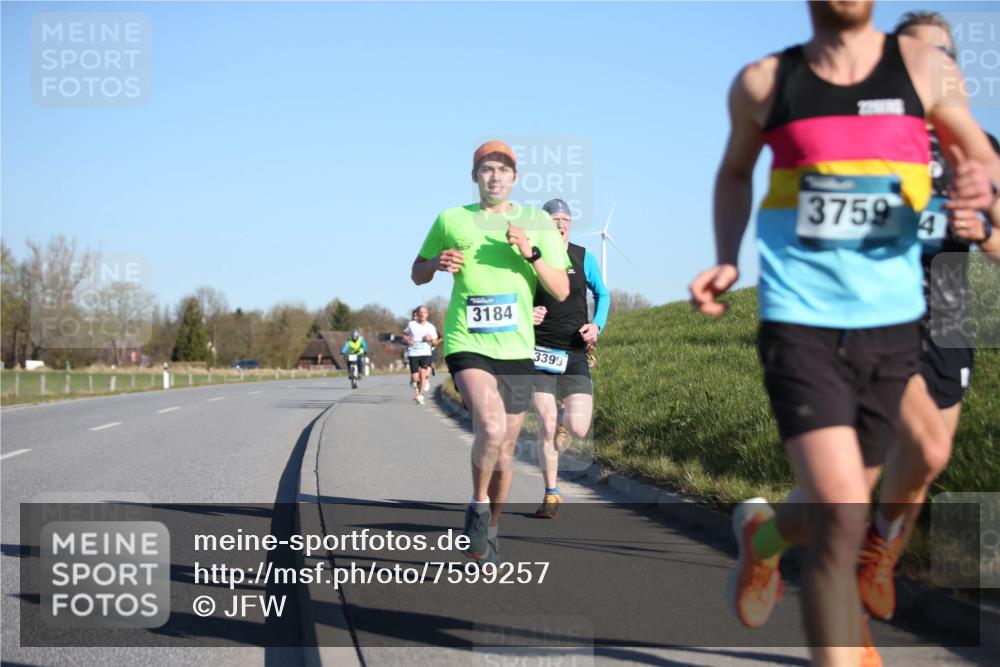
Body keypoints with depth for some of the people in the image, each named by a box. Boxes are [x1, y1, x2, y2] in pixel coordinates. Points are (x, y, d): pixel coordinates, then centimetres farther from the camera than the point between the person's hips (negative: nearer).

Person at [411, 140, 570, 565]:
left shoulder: (538, 223, 6)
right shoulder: (451, 221, 5)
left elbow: (561, 291, 1)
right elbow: (417, 274, 17)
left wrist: (532, 253, -15)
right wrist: (437, 262, -6)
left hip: (517, 349, 3)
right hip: (467, 344, -2)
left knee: (505, 451, 10)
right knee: (490, 427, -27)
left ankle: (491, 530, 31)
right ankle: (478, 506, -2)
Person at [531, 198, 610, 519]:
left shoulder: (583, 257, 4)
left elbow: (603, 294, 15)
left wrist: (597, 325, -2)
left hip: (575, 354, 1)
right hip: (539, 351, -1)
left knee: (578, 429, -9)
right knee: (546, 426, -8)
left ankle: (563, 424, 30)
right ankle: (551, 495, 7)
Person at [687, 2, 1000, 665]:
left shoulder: (925, 67, 2)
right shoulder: (764, 82, 3)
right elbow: (735, 171, 21)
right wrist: (727, 262, 6)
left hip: (891, 324, 3)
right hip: (800, 323, -2)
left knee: (837, 509, 16)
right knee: (841, 516, -18)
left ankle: (762, 535, 50)